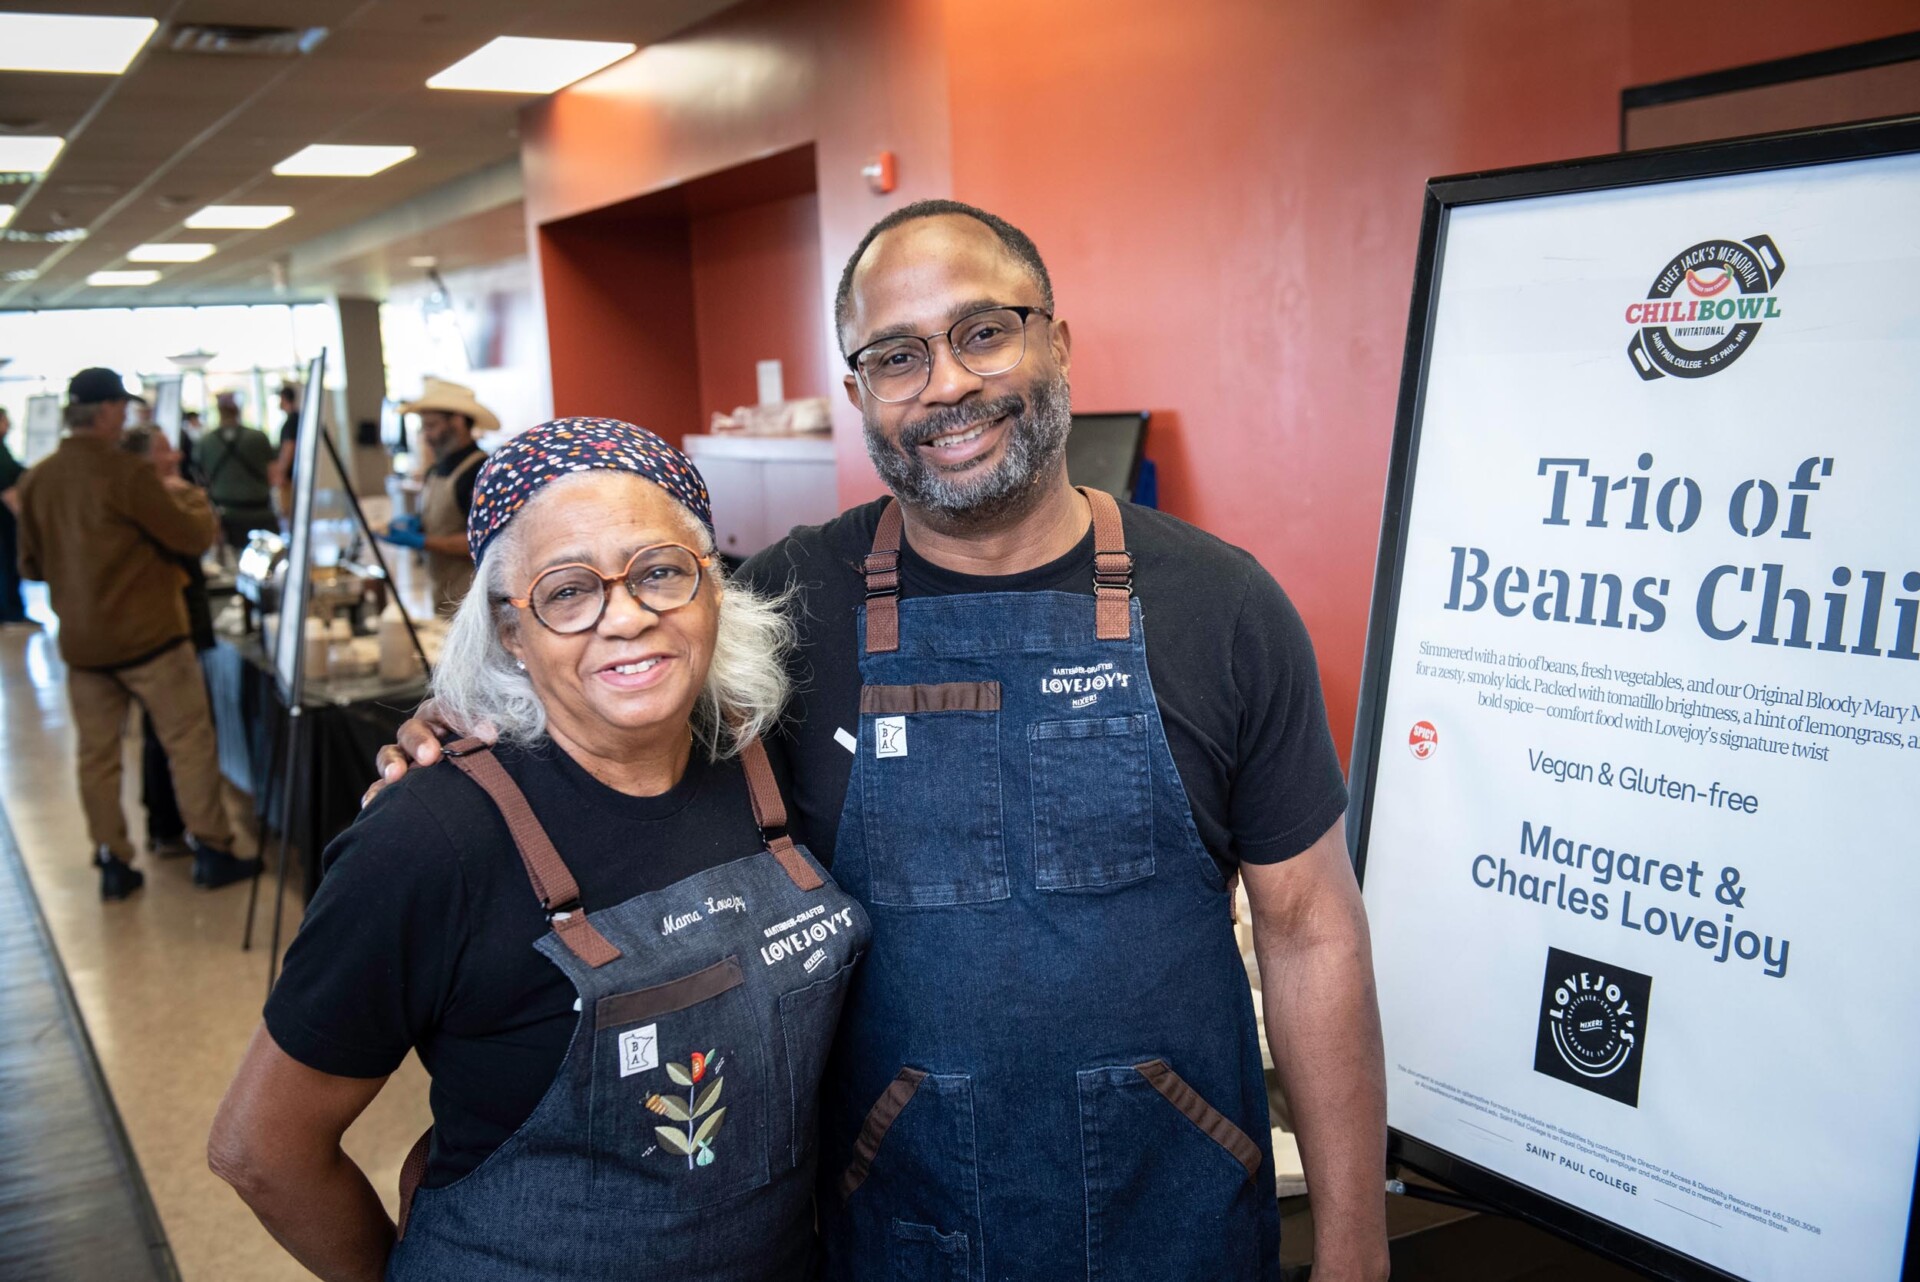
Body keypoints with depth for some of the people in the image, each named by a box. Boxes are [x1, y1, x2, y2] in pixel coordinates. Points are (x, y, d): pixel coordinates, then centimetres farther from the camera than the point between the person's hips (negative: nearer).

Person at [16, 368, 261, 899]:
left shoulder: (35, 480, 2)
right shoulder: (125, 474, -17)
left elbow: (31, 565, 12)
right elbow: (195, 537, -12)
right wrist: (187, 496, 7)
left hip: (80, 640, 6)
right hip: (146, 635, -6)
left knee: (96, 753, 11)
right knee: (189, 741, 5)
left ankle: (112, 863, 17)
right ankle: (210, 850, 8)